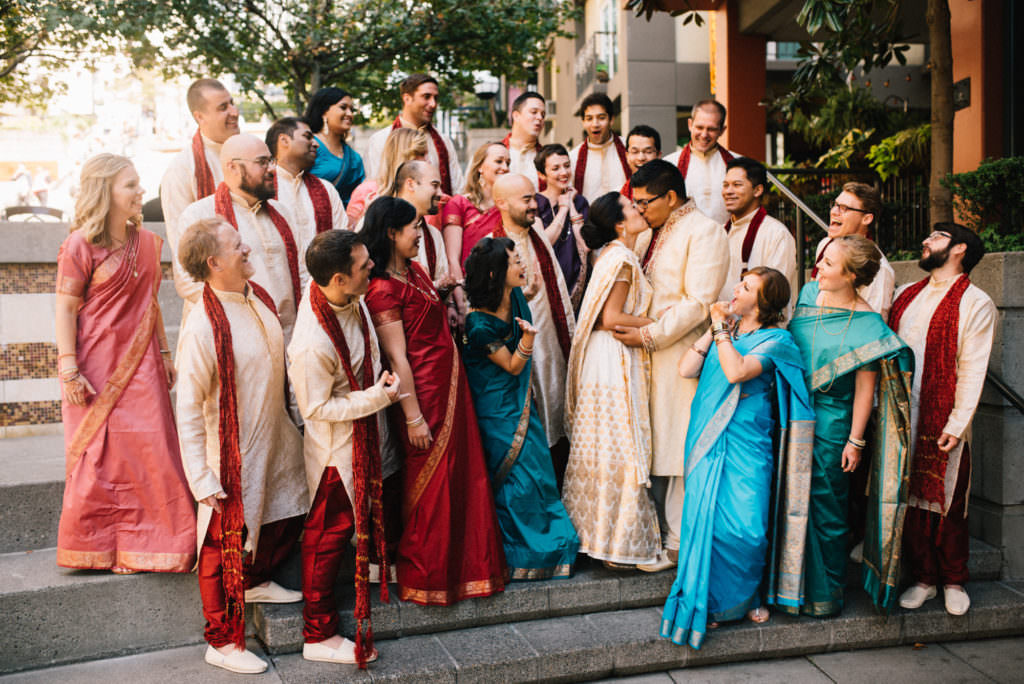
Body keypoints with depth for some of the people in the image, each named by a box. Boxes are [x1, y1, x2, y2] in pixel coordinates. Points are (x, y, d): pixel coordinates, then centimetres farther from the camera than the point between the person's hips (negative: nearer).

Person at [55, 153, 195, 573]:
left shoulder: (147, 242, 9)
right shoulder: (80, 245, -9)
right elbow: (65, 309, -10)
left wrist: (164, 353, 15)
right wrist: (69, 370, -14)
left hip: (140, 364, 5)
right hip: (97, 367, -5)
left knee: (152, 452, 2)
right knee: (100, 456, 4)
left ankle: (143, 544, 16)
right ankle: (98, 549, 20)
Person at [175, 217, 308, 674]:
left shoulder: (259, 298, -1)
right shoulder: (202, 328, -25)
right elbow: (188, 411, -22)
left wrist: (294, 417, 19)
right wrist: (202, 480, -21)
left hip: (276, 441, 8)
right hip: (232, 453, -8)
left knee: (287, 516, 22)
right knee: (226, 542, 8)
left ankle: (256, 581, 50)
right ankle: (222, 642, 28)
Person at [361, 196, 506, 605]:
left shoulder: (413, 270, 11)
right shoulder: (383, 288, -18)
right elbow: (397, 358, -20)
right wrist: (413, 417, -19)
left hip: (451, 384, 9)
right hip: (425, 391, -9)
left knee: (464, 477, 16)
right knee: (431, 483, 4)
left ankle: (464, 565, 33)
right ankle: (423, 578, 23)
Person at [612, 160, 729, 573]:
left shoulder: (704, 232, -8)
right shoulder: (647, 235, 19)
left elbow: (699, 302, -16)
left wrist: (650, 335, -16)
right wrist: (629, 330, 8)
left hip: (681, 357, -8)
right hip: (647, 354, 8)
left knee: (676, 452, -3)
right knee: (651, 450, 10)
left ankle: (679, 544, 7)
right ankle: (655, 533, 21)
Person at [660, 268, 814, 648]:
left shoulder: (776, 339, -2)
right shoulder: (726, 329, 15)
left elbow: (736, 372, -19)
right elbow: (686, 369, 4)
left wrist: (722, 329, -8)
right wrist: (714, 329, 4)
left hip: (747, 444, -4)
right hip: (708, 441, 4)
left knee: (746, 528, -9)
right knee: (707, 521, -3)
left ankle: (743, 596, 19)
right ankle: (708, 601, 17)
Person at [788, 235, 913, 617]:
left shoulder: (865, 325, -15)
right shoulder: (809, 293, 2)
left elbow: (864, 387, -12)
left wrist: (855, 441, -9)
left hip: (829, 425, -5)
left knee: (824, 509, 6)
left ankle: (824, 595, 24)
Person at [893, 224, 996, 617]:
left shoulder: (976, 304, -4)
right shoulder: (906, 296, 13)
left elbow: (972, 371, -9)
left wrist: (956, 425, -14)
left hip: (943, 426, -5)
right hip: (900, 419, 5)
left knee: (947, 504, 6)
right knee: (910, 500, 9)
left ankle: (953, 582, 24)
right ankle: (923, 579, 23)